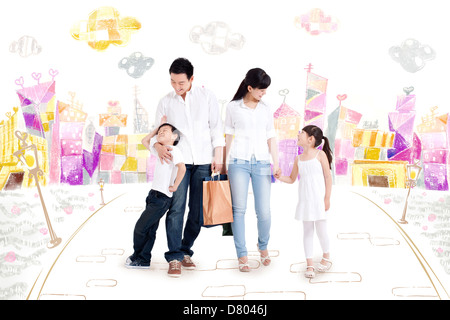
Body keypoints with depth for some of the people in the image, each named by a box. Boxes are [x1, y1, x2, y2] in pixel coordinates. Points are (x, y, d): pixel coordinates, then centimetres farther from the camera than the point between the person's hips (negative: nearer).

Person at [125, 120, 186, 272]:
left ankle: (140, 259, 11)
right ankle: (143, 258, 19)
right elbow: (145, 141, 31)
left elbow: (182, 168, -26)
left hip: (162, 198, -8)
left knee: (141, 228, -3)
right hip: (154, 194, 8)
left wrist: (175, 186, -19)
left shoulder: (174, 150, -11)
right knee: (150, 229, 12)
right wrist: (158, 127, 21)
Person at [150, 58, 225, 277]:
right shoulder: (165, 102, 7)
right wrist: (158, 146, -14)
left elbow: (216, 127, 6)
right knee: (176, 207, -11)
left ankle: (185, 250, 20)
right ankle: (174, 257, -6)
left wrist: (218, 156, -1)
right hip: (178, 160, -1)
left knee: (198, 211, 5)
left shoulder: (206, 96, 6)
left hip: (203, 160, 1)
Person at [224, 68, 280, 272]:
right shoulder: (233, 107, 7)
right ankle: (242, 255, 7)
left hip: (261, 162, 2)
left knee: (264, 211, -2)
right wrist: (225, 163, 7)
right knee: (239, 209, -3)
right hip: (239, 162, -2)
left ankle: (263, 246, 24)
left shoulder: (266, 109, 15)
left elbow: (271, 138, 15)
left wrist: (276, 163, 7)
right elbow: (229, 136, 9)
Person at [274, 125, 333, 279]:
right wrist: (280, 177, -3)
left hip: (319, 199, -4)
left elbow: (328, 177, -4)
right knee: (307, 231, 6)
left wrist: (327, 198, -8)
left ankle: (326, 257, 25)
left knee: (321, 230, 0)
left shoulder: (320, 154, -4)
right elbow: (292, 179, 18)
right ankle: (309, 264, 13)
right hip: (304, 200, 4)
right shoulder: (298, 159, 8)